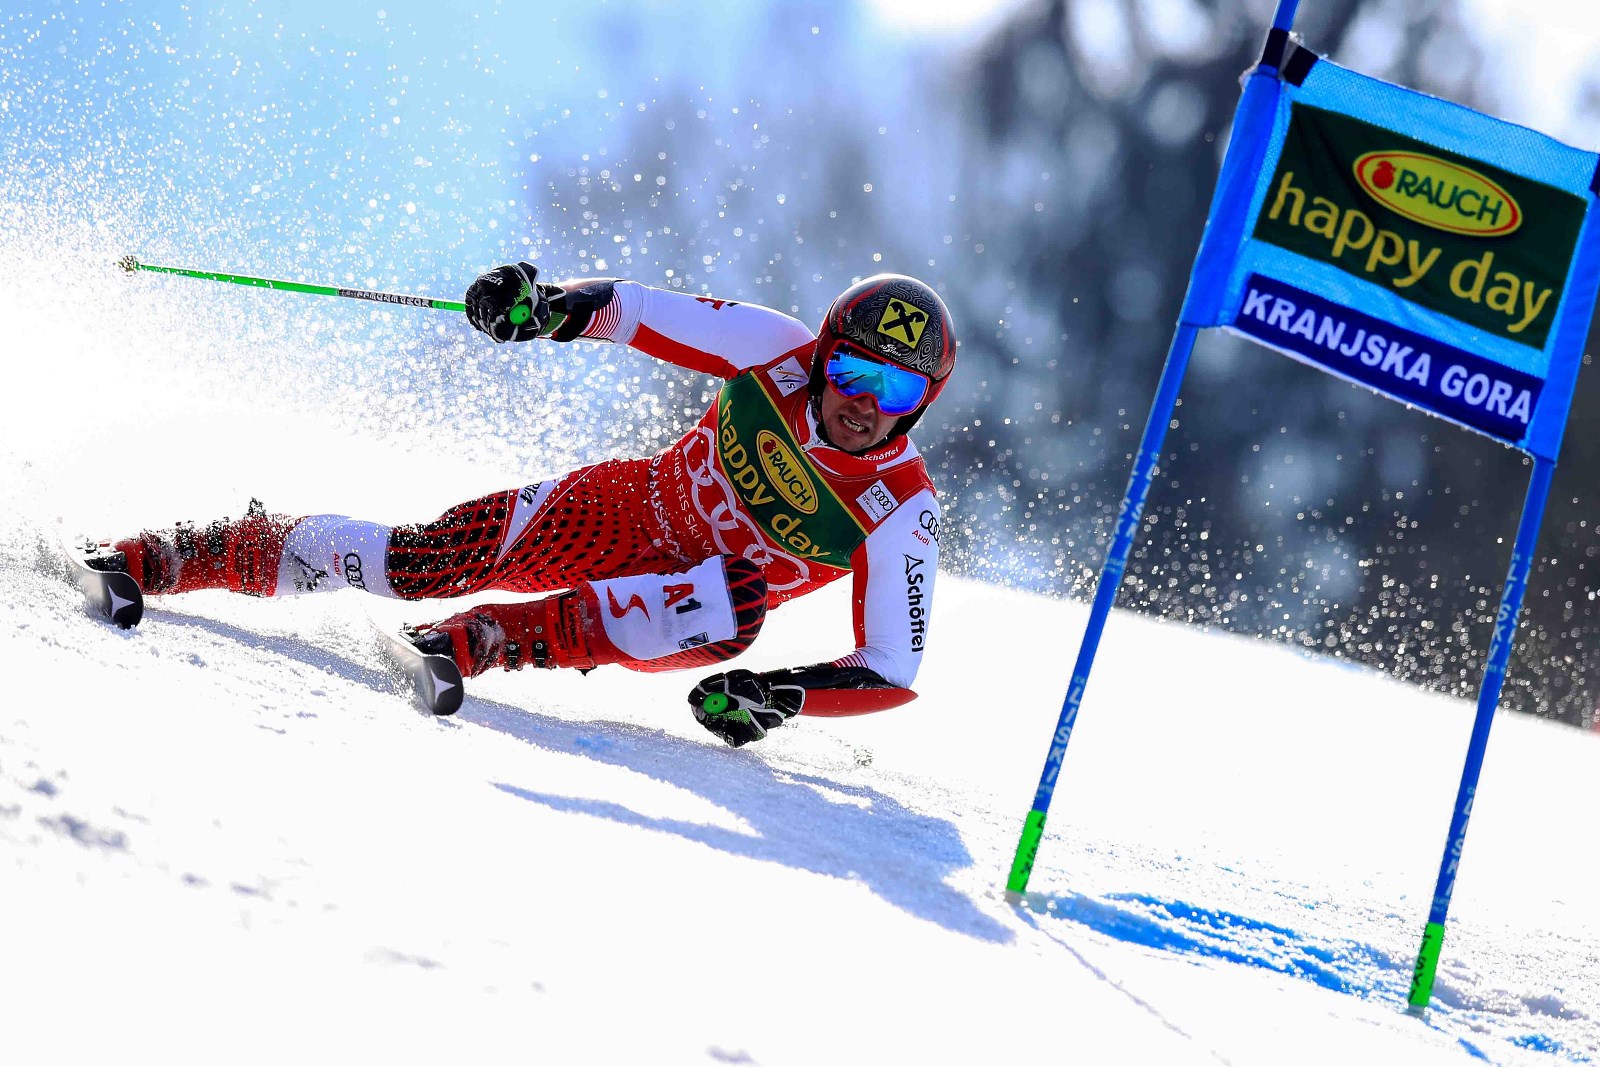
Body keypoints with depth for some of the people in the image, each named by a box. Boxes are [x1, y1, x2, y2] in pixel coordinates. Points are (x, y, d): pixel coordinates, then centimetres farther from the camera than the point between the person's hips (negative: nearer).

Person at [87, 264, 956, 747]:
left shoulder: (899, 515, -22)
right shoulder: (784, 353, -18)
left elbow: (892, 674, -21)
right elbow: (638, 313, -14)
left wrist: (785, 695, -37)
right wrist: (543, 302, -33)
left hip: (691, 594, -1)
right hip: (627, 508, 1)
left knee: (734, 612, -38)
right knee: (421, 563, -16)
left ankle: (480, 642, -33)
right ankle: (165, 558, -2)